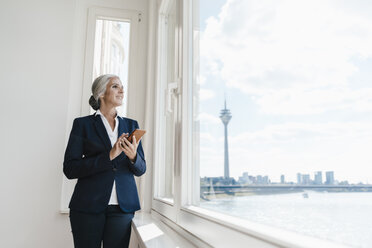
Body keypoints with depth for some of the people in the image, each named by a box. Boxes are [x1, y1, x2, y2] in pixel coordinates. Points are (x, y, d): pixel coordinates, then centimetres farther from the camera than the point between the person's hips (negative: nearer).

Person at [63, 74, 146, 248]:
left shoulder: (131, 125, 11)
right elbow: (69, 169, -6)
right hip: (88, 206, -2)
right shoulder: (83, 124, 2)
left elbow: (141, 169, 11)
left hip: (123, 206, 3)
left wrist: (133, 157, -12)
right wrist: (109, 156, -16)